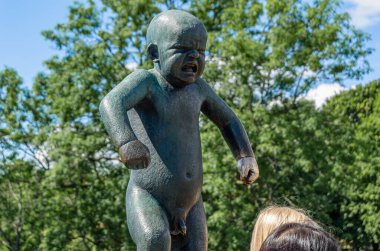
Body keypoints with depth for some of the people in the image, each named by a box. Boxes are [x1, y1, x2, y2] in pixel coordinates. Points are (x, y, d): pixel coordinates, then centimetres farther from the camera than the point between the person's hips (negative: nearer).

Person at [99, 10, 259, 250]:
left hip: (189, 205, 6)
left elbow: (228, 119, 23)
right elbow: (112, 103, -30)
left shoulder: (197, 87, 8)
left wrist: (246, 157, 9)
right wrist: (126, 142, -49)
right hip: (148, 200, -6)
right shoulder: (146, 80, -10)